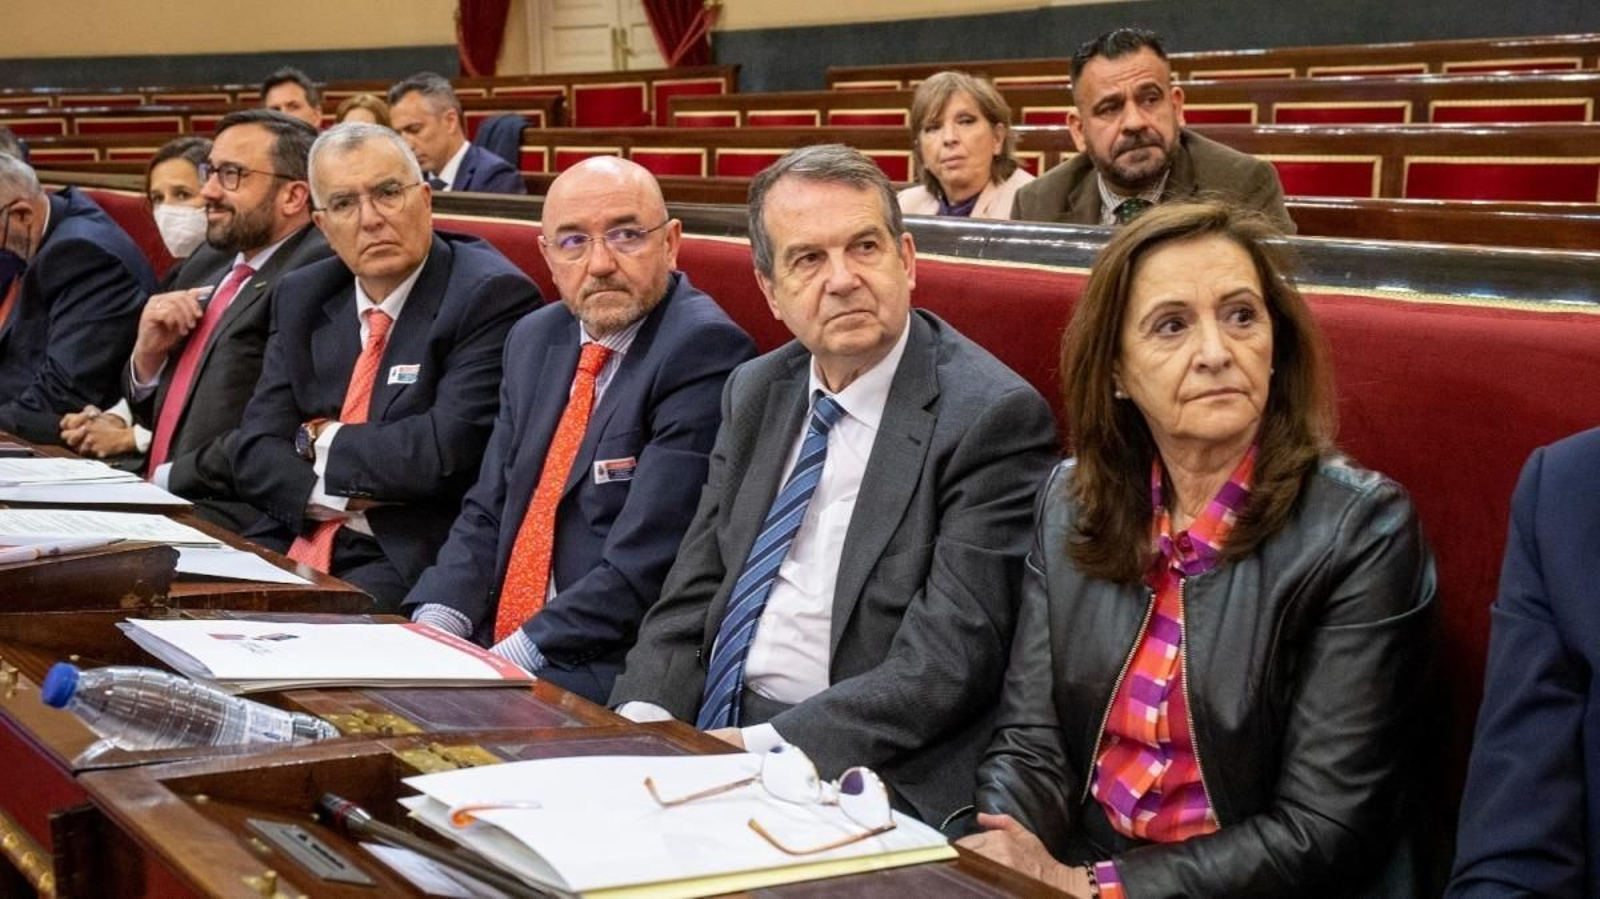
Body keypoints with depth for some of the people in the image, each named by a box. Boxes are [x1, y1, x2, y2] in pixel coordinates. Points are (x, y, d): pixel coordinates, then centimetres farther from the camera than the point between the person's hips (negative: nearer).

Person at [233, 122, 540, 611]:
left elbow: (446, 451, -18)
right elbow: (255, 455, 6)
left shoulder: (491, 296, -8)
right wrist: (336, 495, -12)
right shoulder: (301, 297, 12)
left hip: (416, 558, -6)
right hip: (296, 543, 6)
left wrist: (325, 443, -3)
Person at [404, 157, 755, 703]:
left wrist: (512, 659, -20)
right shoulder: (535, 340, 13)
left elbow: (647, 569, -19)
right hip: (494, 650, 7)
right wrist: (437, 623, -4)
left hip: (613, 674, -7)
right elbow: (487, 514, 14)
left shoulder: (703, 351, -13)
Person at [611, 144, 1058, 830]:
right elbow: (691, 596, 11)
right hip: (708, 734, 7)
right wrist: (644, 718, -8)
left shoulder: (991, 415, -11)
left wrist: (761, 745, -22)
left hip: (859, 772, -6)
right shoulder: (756, 393, 11)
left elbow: (948, 660, -17)